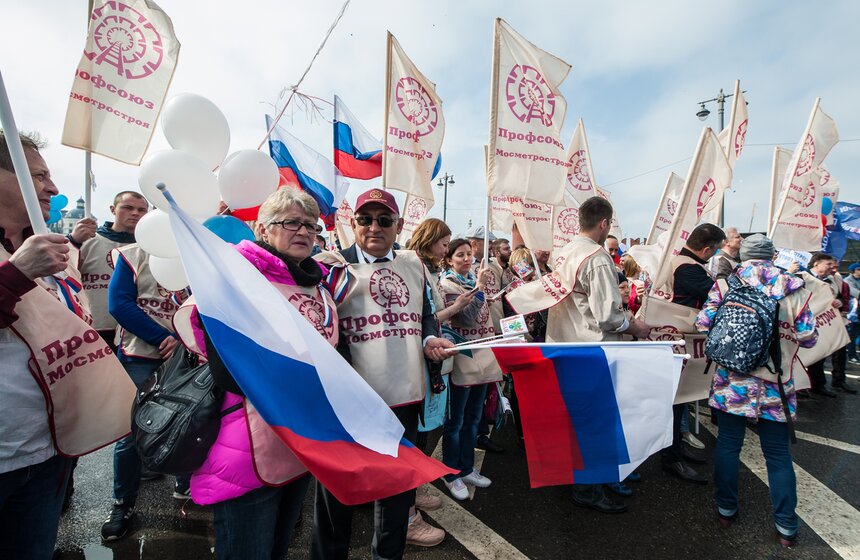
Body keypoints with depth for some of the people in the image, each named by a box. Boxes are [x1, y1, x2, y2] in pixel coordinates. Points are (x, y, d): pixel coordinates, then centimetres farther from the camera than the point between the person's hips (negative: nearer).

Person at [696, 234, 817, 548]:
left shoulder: (726, 283, -5)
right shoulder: (793, 288, -2)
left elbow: (703, 323, -9)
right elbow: (808, 337, -2)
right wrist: (782, 334, 18)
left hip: (731, 380, -1)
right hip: (775, 384, 1)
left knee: (728, 445, 12)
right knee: (778, 454, 13)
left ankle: (726, 510, 27)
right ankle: (786, 527, 25)